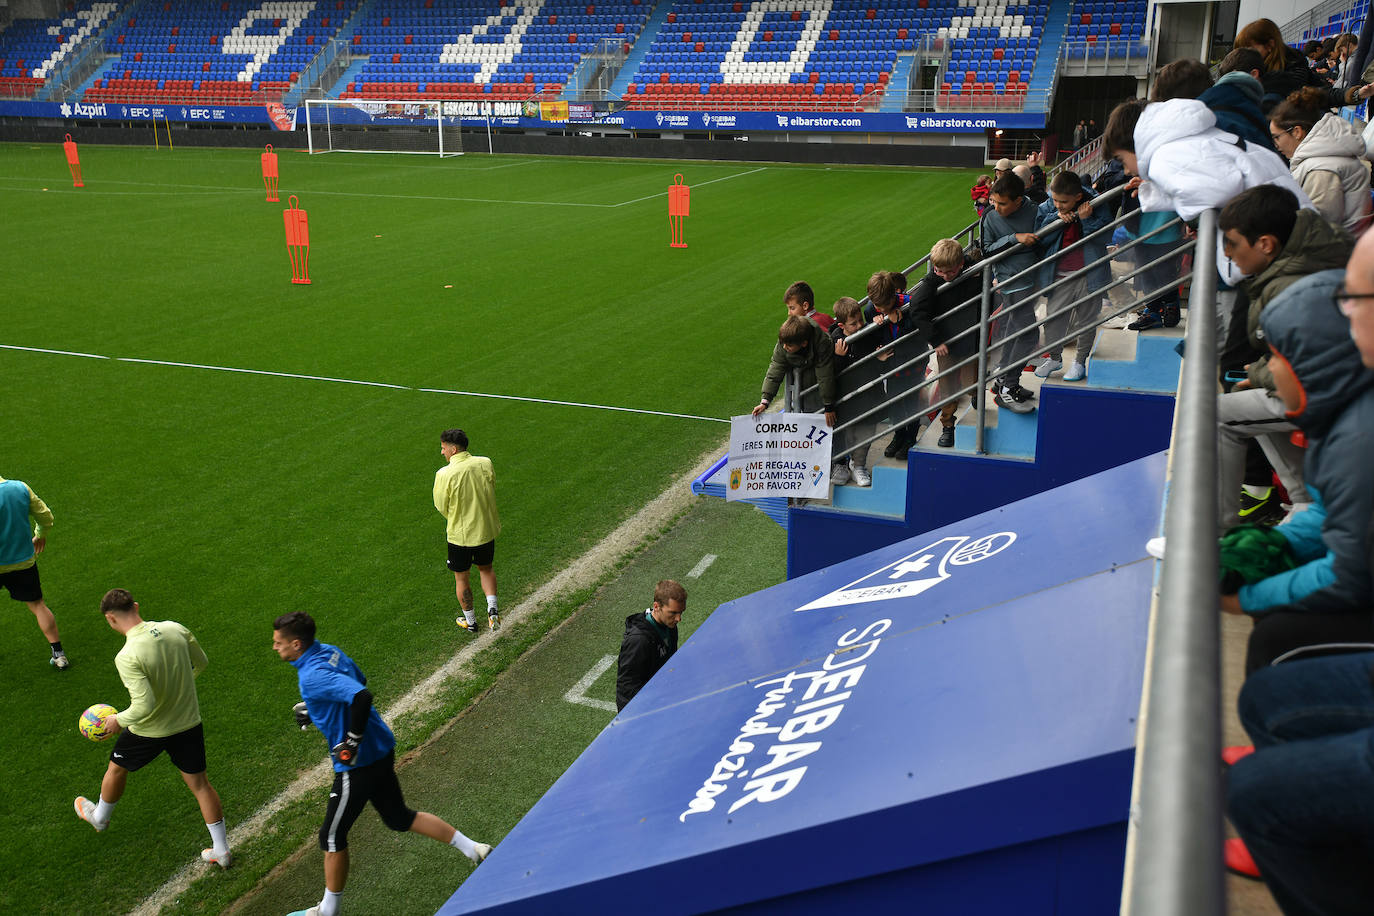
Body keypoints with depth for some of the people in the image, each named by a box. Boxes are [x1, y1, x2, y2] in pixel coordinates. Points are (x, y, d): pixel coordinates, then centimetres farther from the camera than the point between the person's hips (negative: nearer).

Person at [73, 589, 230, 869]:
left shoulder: (127, 657, -28)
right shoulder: (174, 629, -11)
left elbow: (144, 706, -30)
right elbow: (201, 663, 5)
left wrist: (118, 720, -10)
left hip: (150, 731, -4)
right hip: (188, 721, 4)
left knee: (117, 768, 27)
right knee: (199, 782, 15)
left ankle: (100, 816, 56)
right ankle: (221, 850, 22)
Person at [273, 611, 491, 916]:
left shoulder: (312, 676, -26)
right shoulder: (329, 651, 2)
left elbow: (362, 696, -38)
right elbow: (359, 680, 20)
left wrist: (352, 742, -26)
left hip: (358, 763, -9)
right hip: (381, 749, 10)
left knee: (332, 837, 10)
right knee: (399, 818, 23)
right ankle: (474, 850, 24)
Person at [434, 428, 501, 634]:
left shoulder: (444, 474, -21)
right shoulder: (485, 464, -9)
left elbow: (441, 506, -9)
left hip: (459, 534, -4)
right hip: (486, 530, 4)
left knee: (461, 577, 16)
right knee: (486, 568, 27)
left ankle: (470, 621, 29)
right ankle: (492, 608, 11)